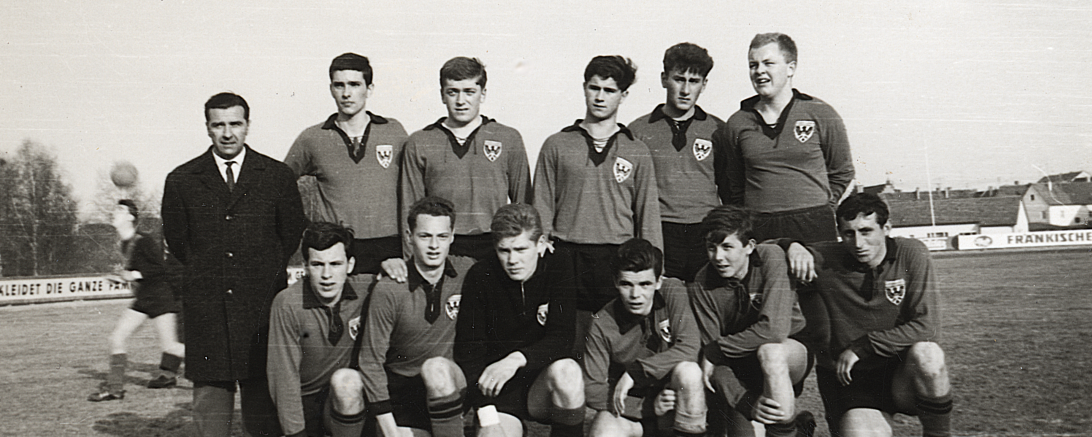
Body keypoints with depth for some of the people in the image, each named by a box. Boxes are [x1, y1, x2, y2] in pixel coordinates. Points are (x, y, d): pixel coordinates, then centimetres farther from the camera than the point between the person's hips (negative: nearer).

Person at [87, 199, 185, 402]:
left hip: (161, 296, -9)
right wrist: (121, 277, 10)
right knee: (116, 338, 2)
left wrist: (135, 275, -21)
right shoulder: (126, 244, 11)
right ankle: (114, 387, 8)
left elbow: (164, 268, -18)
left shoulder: (144, 241, -16)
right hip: (143, 300, 9)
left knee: (169, 346, -9)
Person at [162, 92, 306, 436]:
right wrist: (206, 273, 11)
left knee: (263, 394, 2)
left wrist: (264, 273, 10)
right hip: (206, 310, 1)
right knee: (209, 391, 3)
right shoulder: (181, 181, 6)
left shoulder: (277, 176, 5)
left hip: (262, 305, -1)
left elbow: (293, 233, 10)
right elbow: (176, 240, 14)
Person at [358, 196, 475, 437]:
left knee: (435, 367, -31)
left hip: (453, 380, 2)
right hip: (403, 391, -1)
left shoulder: (467, 271, -6)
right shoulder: (388, 290, -14)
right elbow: (371, 362, -10)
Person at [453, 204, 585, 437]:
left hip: (543, 387, 1)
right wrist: (483, 408, -15)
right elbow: (468, 351, -4)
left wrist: (518, 359, -31)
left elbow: (562, 340, -14)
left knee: (566, 370, -31)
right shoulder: (480, 277, -5)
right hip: (498, 392, -1)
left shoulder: (560, 271, -6)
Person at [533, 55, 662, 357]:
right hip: (566, 257, 0)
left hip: (619, 260, 0)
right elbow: (542, 210, 10)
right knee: (570, 351, 0)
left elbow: (648, 216, 11)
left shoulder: (637, 152, 12)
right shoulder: (557, 146, 11)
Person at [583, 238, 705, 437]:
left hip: (670, 390, 1)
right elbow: (592, 390, -13)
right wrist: (649, 406, -23)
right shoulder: (602, 324, -15)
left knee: (688, 371, -32)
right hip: (628, 406, -1)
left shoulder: (673, 292, -13)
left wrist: (634, 372, -25)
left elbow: (689, 348, -22)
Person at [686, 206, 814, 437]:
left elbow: (775, 329, -28)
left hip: (790, 352, -2)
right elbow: (713, 355, -16)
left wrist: (715, 350, -20)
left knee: (769, 351, -36)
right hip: (741, 367, 3)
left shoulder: (771, 256, -17)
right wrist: (747, 403, -31)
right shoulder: (701, 286, -12)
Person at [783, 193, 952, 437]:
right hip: (851, 380, -1)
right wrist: (791, 246, -20)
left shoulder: (910, 254, -6)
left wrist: (861, 347, -13)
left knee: (926, 354, -31)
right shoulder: (826, 261, -6)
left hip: (903, 374, 2)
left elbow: (926, 327, -11)